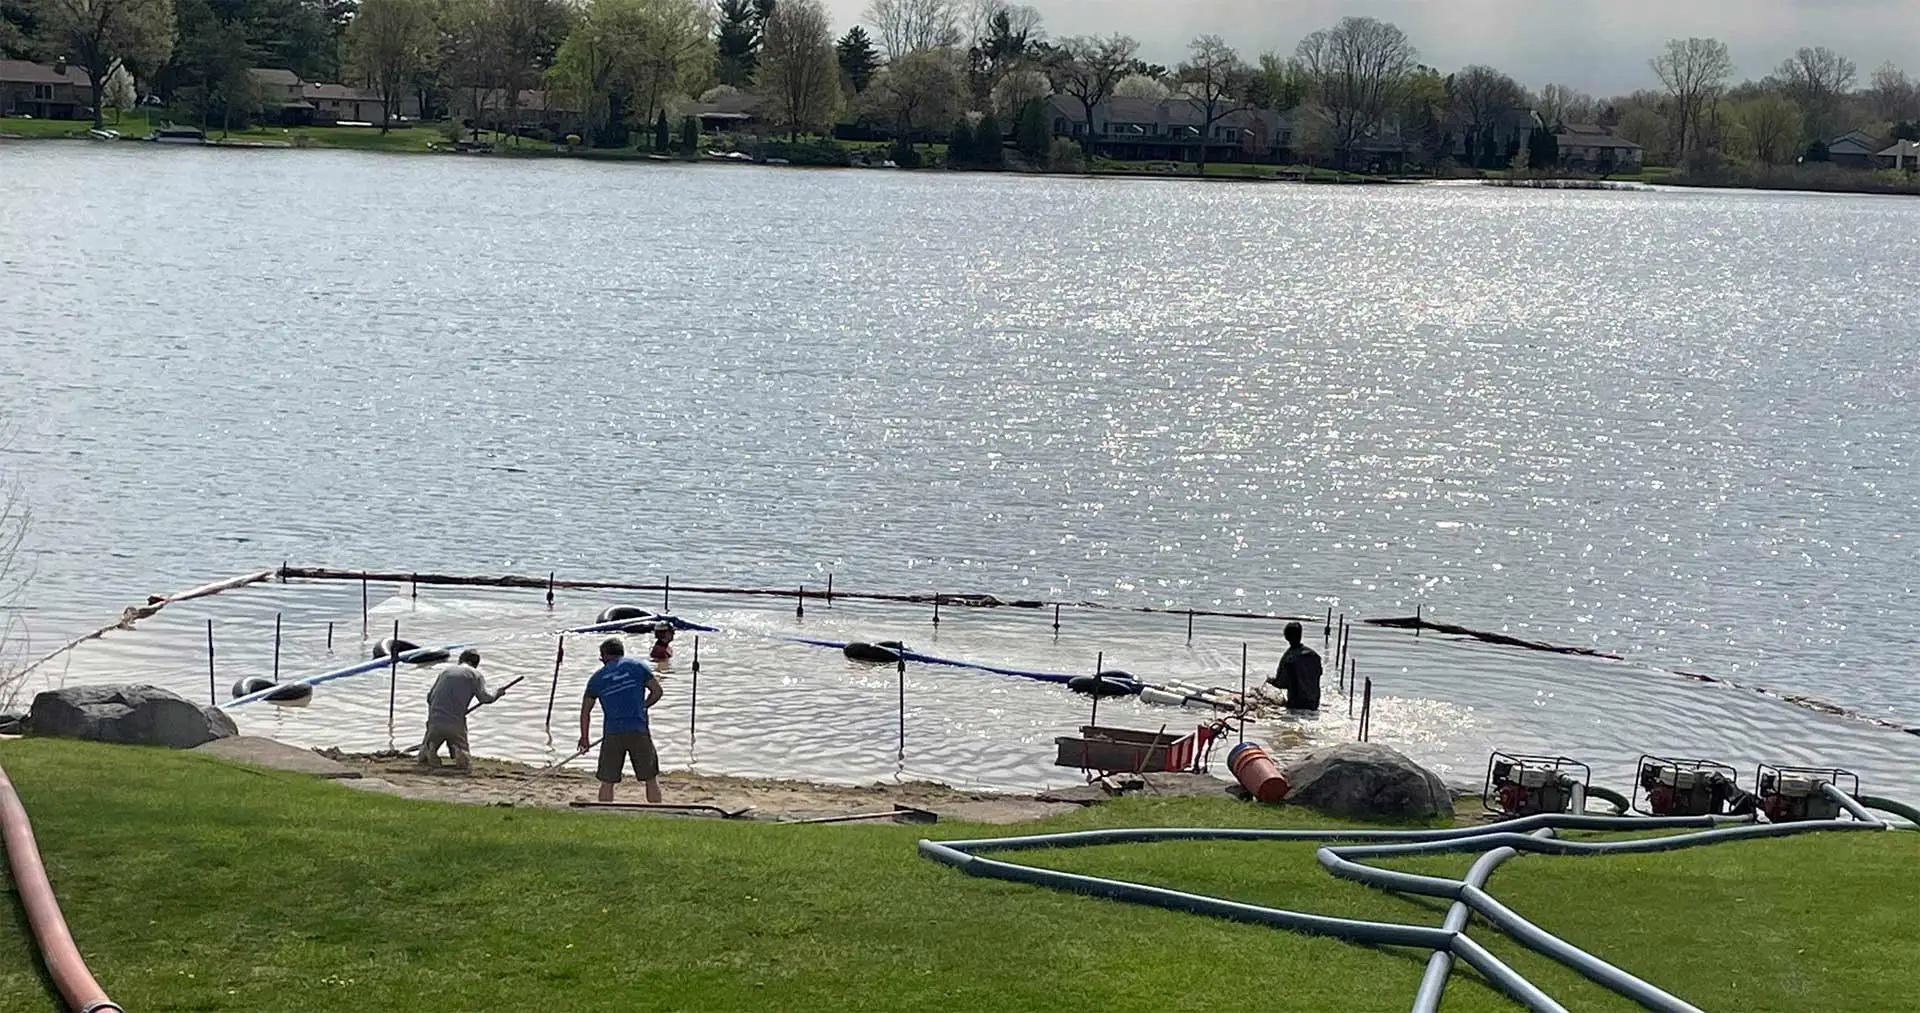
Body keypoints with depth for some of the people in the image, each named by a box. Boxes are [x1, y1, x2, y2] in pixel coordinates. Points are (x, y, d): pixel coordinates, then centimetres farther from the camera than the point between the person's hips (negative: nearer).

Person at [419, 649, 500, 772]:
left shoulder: (446, 670, 17)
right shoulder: (474, 674, 6)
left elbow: (430, 697, 18)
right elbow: (484, 698, -6)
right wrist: (497, 695, 15)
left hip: (435, 720, 3)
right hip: (456, 723, -3)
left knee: (423, 758, 20)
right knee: (466, 763, 12)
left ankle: (428, 749, -14)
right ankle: (459, 752, -21)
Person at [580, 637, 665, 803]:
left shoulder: (597, 678, 10)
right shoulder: (638, 666, 6)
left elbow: (585, 710, 12)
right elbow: (657, 691, 5)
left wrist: (585, 739, 21)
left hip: (612, 734, 1)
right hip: (639, 731, -1)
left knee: (607, 782, 8)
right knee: (651, 779, 8)